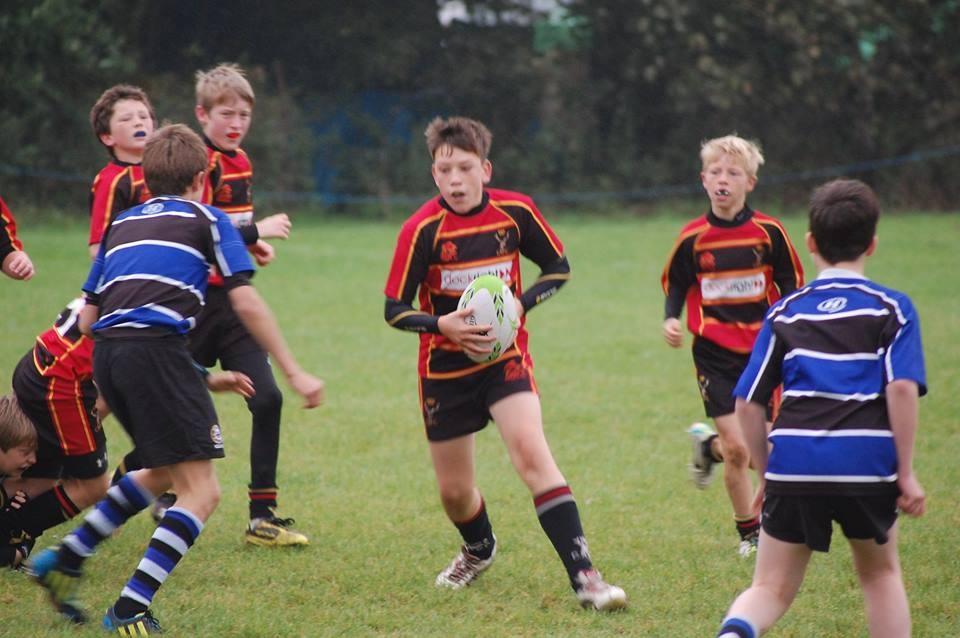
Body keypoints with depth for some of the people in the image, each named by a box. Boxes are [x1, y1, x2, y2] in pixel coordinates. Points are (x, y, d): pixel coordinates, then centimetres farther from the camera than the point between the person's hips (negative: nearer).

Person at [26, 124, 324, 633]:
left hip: (106, 352, 7)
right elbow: (246, 303, 2)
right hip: (157, 348, -7)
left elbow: (87, 317, 23)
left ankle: (65, 561, 24)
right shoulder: (207, 221, 12)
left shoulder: (121, 224, 26)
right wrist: (293, 372, 5)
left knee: (163, 473, 27)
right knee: (200, 492, -4)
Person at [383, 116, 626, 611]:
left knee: (531, 453, -24)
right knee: (454, 492, 9)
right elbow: (394, 310, -11)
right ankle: (479, 550, 45)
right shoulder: (423, 229, -14)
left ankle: (583, 576, -25)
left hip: (505, 357, 0)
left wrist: (521, 304, -12)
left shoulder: (515, 212, -9)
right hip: (445, 367, 0)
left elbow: (559, 267, 6)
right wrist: (441, 324, -30)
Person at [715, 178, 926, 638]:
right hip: (868, 463, -1)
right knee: (880, 573, 23)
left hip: (794, 463, 1)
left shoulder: (785, 313, 14)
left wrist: (766, 474, 21)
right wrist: (906, 473, -2)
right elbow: (902, 389, -7)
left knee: (771, 588, 8)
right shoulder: (891, 308, 7)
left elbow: (748, 404, 11)